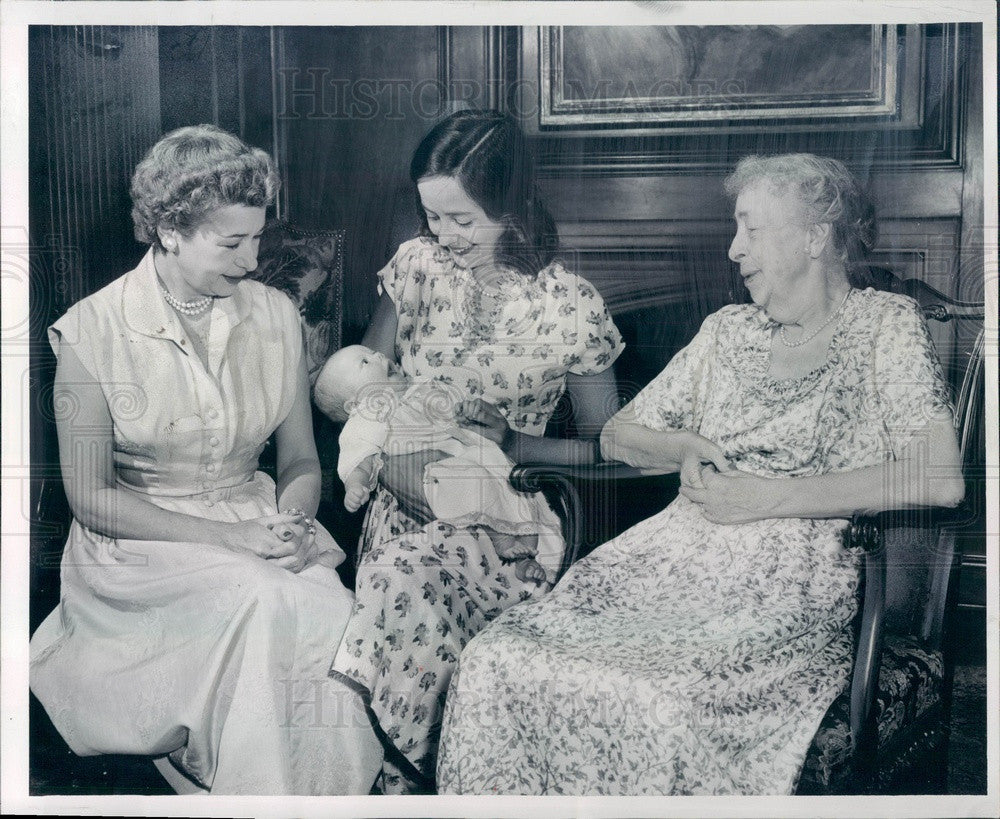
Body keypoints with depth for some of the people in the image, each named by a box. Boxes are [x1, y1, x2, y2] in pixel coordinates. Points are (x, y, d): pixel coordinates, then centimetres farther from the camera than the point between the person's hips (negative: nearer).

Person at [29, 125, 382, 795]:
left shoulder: (275, 316, 4)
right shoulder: (92, 332, -8)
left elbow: (301, 460, 10)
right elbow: (91, 495, -8)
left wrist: (291, 523, -14)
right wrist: (227, 537, -18)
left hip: (255, 528, 4)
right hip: (139, 547, -3)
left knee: (333, 608, -28)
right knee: (272, 601, -32)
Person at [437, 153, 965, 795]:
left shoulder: (886, 325, 4)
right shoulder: (728, 330, 21)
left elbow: (940, 479, -12)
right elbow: (618, 434, 27)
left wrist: (769, 497, -12)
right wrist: (685, 448, 4)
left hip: (795, 581, -5)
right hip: (678, 557, 5)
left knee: (661, 706, -34)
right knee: (496, 661, -18)